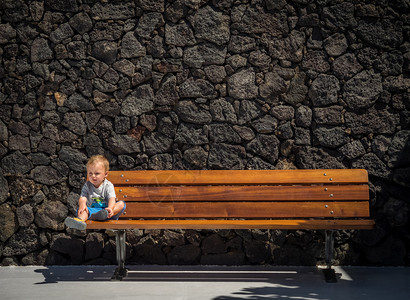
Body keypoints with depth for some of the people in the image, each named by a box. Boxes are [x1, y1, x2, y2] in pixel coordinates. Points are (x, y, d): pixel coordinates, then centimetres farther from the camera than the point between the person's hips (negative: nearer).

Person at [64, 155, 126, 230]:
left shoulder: (108, 186, 3)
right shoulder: (87, 186, 9)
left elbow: (112, 199, -13)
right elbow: (82, 198, -5)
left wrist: (110, 208, -37)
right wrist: (82, 204, -32)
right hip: (92, 209, 1)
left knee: (121, 204, -24)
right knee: (82, 210, -28)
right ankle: (80, 219, -65)